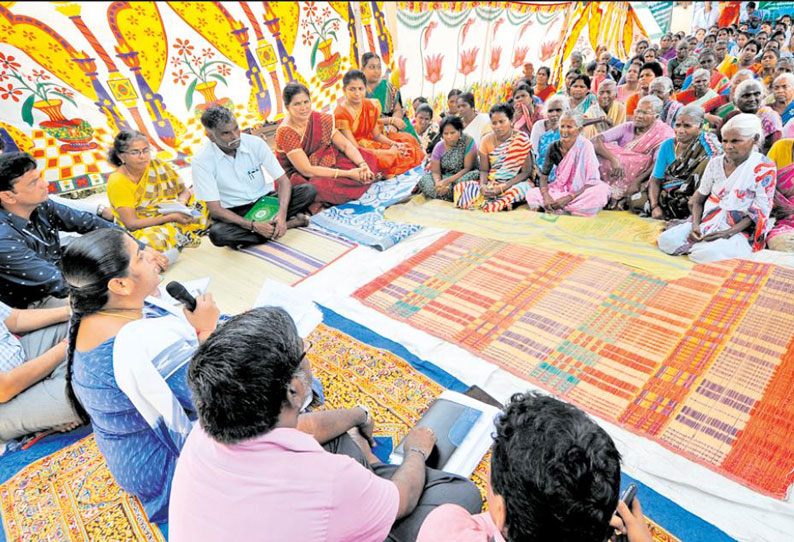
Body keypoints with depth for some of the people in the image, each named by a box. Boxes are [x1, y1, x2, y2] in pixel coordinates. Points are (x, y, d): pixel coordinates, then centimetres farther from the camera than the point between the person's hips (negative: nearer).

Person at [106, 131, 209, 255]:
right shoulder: (117, 182, -14)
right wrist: (171, 217, -28)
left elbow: (184, 191, 8)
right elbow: (131, 224, -19)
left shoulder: (160, 166, -3)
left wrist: (182, 202, -17)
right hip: (142, 229, -4)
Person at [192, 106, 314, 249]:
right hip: (235, 213, -1)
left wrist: (282, 213, -29)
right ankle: (290, 223, -25)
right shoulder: (202, 161, -15)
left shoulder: (255, 143, -10)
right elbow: (215, 209, -17)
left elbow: (283, 181, -10)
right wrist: (253, 225, -30)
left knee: (308, 190, -18)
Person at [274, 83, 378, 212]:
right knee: (321, 186, -41)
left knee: (368, 157, -6)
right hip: (298, 177, -7)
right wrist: (348, 174, -29)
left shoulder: (321, 119, -4)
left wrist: (363, 165, -24)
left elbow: (345, 145, -3)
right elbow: (307, 170, -26)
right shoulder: (285, 132, -21)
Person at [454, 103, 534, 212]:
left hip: (515, 182, -3)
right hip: (491, 183, 3)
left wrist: (502, 188, -20)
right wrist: (483, 186, -18)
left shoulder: (521, 139, -8)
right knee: (460, 188, -19)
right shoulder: (486, 141, 1)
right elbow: (484, 170, 6)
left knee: (522, 189, -39)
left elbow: (526, 172, -8)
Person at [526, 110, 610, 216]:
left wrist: (569, 198, -29)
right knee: (532, 194, -19)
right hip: (559, 190, 3)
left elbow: (592, 181, -18)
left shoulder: (585, 146, -14)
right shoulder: (553, 148, -5)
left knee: (600, 193, -35)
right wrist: (546, 196, -25)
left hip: (580, 193, -3)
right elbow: (544, 177, -4)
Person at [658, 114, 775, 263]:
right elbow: (699, 198, 8)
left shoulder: (765, 168, -8)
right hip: (707, 221, 4)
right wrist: (695, 225, -10)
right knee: (666, 241, -19)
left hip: (740, 229, -4)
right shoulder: (716, 162, 4)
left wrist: (728, 233, -21)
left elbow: (760, 212, -9)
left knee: (706, 254, -34)